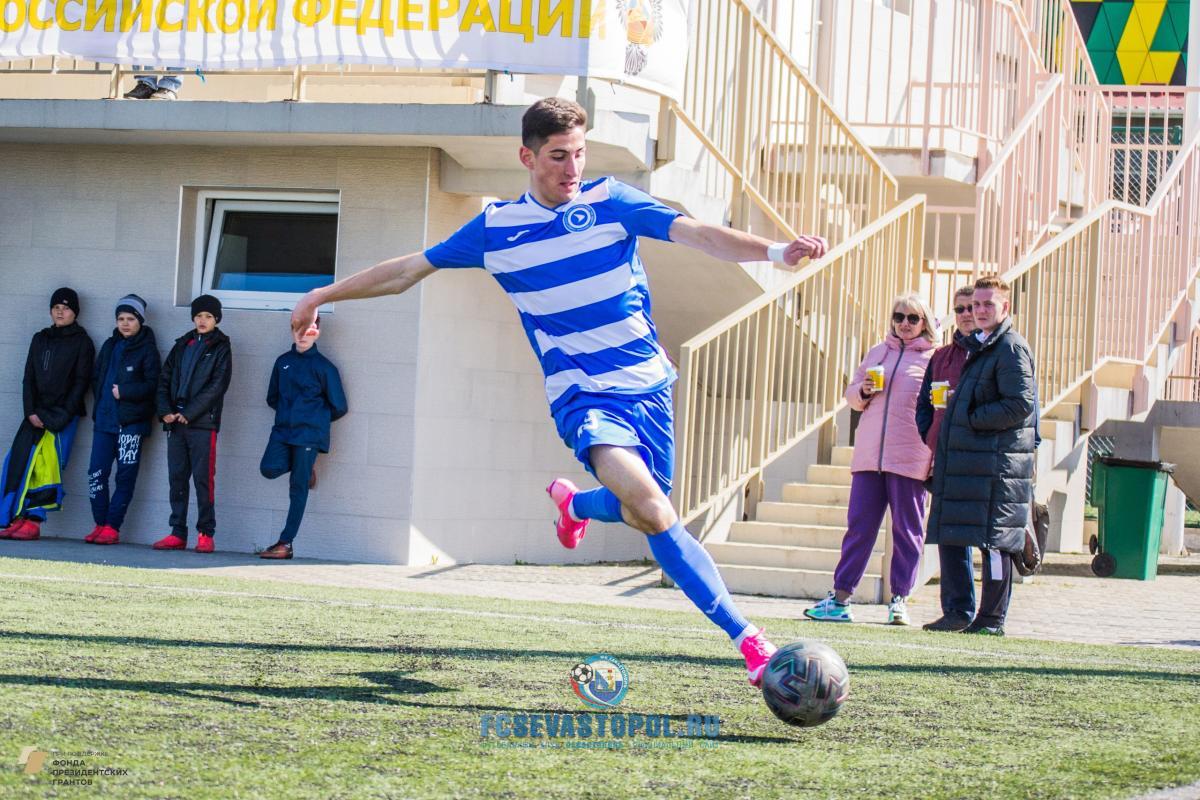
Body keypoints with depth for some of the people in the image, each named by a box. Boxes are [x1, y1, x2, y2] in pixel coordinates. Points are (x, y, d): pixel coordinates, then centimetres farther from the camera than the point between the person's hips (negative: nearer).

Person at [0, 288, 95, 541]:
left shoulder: (82, 342, 4)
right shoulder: (40, 339, 17)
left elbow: (81, 382, -2)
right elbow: (29, 378, 13)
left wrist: (62, 416, -11)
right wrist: (31, 412, -2)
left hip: (64, 416, -4)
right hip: (36, 413, 4)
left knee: (47, 468, -12)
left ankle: (32, 522, -14)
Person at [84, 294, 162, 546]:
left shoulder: (147, 349, 0)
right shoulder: (110, 346, 17)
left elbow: (153, 385, -7)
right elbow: (96, 377, 23)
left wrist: (124, 392, -12)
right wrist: (100, 399, 8)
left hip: (132, 421, -5)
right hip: (105, 419, 5)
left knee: (125, 476, -4)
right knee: (96, 472, -1)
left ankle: (112, 527, -1)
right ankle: (100, 524, 6)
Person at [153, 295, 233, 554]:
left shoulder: (220, 348, 3)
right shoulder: (182, 345, 18)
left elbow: (217, 385, -8)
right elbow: (165, 378, 15)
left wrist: (188, 413, -13)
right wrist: (165, 410, -2)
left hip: (202, 423, -5)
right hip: (176, 423, 5)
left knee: (203, 478, -6)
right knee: (176, 477, 5)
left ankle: (206, 534, -3)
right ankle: (178, 533, 8)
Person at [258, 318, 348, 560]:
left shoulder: (323, 367, 0)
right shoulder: (283, 362, 13)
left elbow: (339, 407, 3)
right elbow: (272, 397, 22)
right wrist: (288, 412, 11)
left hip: (309, 434, -4)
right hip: (282, 431, 4)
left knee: (298, 487, -5)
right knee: (269, 469, -20)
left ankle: (286, 543, -2)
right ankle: (302, 469, 14)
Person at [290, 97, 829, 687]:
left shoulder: (612, 201, 0)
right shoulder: (495, 228, 2)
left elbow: (697, 234, -14)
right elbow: (408, 270, 15)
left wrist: (775, 252, -30)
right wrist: (322, 294, 19)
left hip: (647, 384, 2)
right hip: (582, 396, -2)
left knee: (647, 512, 7)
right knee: (648, 506, -25)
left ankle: (574, 502, 44)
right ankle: (744, 636, -18)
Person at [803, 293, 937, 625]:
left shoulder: (934, 359, 3)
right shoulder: (878, 352, 17)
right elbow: (851, 394, 22)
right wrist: (863, 391, 0)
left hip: (909, 459, -4)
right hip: (869, 456, 4)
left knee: (907, 530, 2)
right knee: (859, 526, 2)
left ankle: (899, 600, 9)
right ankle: (840, 598, 3)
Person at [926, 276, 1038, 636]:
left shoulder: (1011, 348, -9)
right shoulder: (980, 347, 21)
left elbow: (1021, 404, -17)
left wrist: (973, 419, -14)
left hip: (998, 461, -9)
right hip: (971, 457, 9)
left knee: (993, 539, -7)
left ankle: (993, 618, -4)